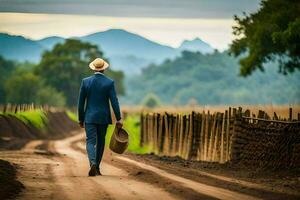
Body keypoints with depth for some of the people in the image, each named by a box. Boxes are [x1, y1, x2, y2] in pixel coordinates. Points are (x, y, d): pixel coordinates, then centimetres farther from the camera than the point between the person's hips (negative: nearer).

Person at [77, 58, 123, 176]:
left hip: (89, 117, -1)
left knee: (91, 142, -3)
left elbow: (81, 102, 0)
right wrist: (118, 119, -5)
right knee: (100, 142, 14)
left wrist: (80, 119, 9)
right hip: (103, 117, 1)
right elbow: (114, 102, -9)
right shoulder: (109, 82, -6)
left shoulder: (85, 81, -3)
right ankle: (97, 168, 20)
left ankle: (93, 163, -28)